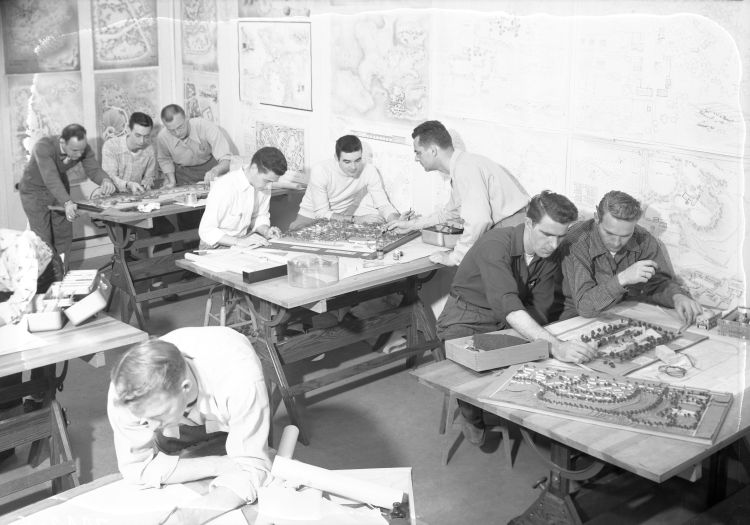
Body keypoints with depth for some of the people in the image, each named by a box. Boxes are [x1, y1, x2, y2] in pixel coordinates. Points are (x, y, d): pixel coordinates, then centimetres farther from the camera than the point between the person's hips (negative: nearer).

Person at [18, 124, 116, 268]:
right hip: (35, 190, -5)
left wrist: (105, 180, -49)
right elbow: (51, 178, -47)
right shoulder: (44, 147, -36)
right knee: (43, 240, -11)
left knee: (64, 237, 6)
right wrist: (67, 203, -62)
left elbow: (94, 169, -24)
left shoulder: (83, 148, -20)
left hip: (60, 189, 5)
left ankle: (60, 277, 19)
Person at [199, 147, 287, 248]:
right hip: (216, 248, -6)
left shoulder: (264, 185, -4)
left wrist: (266, 231, -6)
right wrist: (238, 242, -30)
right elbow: (206, 231, -21)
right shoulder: (225, 188, -24)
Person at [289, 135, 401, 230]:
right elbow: (321, 213, -27)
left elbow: (383, 205, -16)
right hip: (313, 215, -2)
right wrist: (355, 219, -37)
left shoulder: (370, 171, -22)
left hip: (344, 215, 3)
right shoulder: (320, 171, -29)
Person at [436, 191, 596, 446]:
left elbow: (541, 310, -7)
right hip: (467, 318, -5)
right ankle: (473, 420, -2)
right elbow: (508, 306, -42)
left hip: (511, 323, 6)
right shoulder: (495, 245, -29)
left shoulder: (550, 257, -6)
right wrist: (555, 345, -53)